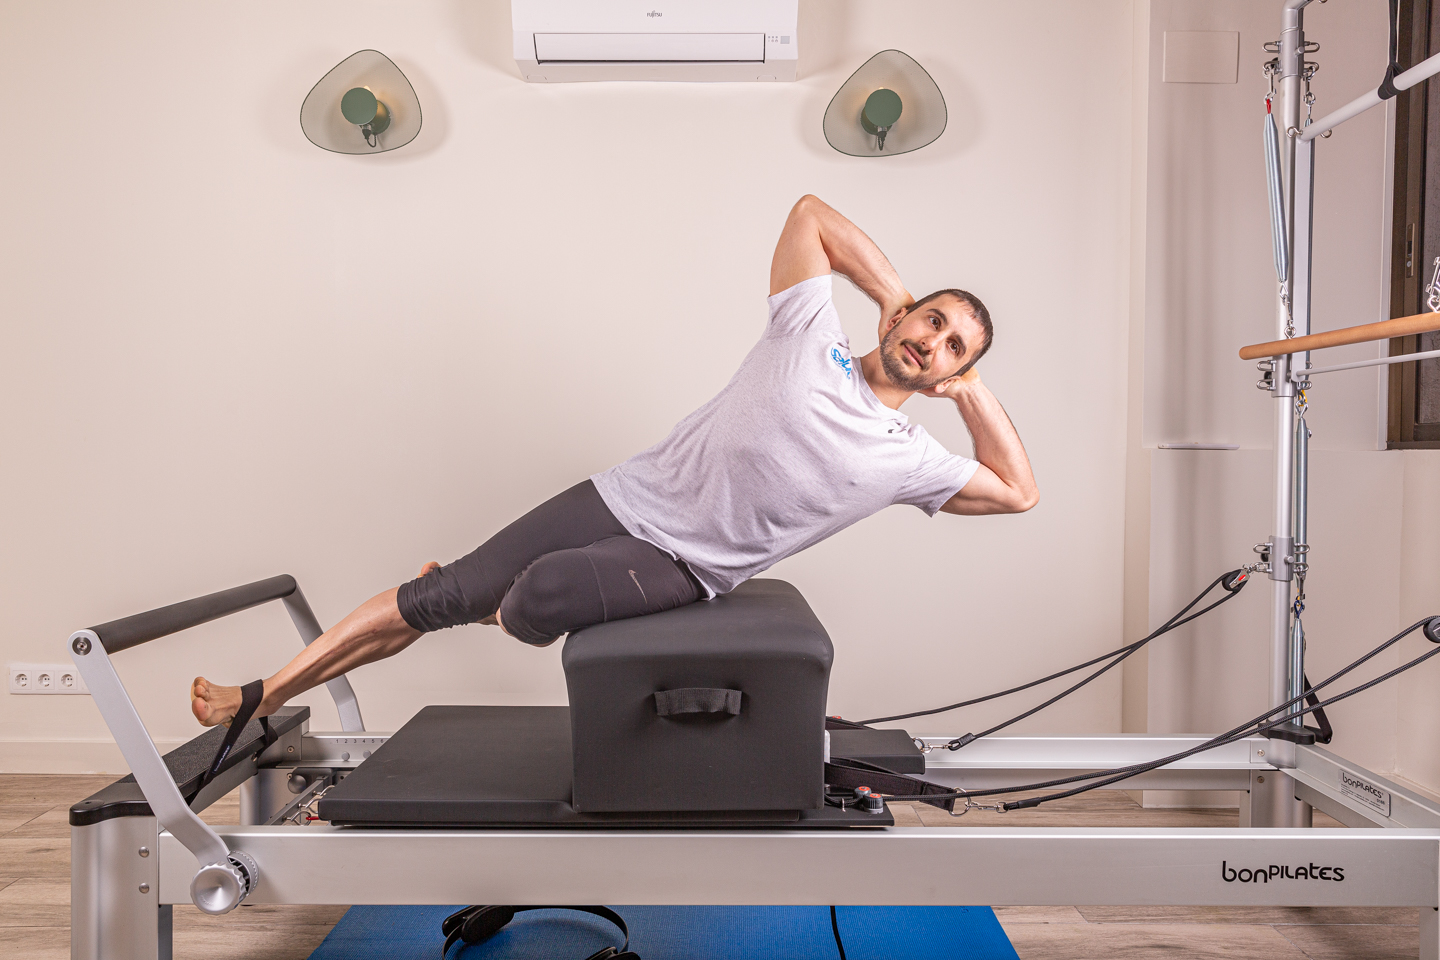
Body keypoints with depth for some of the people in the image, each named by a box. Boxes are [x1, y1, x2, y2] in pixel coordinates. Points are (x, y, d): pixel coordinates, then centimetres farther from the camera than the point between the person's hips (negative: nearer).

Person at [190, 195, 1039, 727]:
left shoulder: (908, 460, 2)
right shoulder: (814, 334, -1)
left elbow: (1018, 492, 6)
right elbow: (809, 211, 6)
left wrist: (974, 390, 0)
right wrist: (898, 296, 3)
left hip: (681, 568, -1)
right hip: (627, 497, 1)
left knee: (539, 595, -29)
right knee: (443, 592, -4)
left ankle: (490, 614, 10)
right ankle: (263, 696, 17)